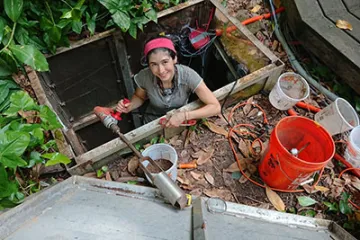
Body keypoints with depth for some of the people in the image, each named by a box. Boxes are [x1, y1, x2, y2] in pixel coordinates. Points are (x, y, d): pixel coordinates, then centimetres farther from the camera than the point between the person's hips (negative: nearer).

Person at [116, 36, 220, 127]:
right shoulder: (144, 77, -25)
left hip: (180, 122, 0)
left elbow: (215, 107, -26)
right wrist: (129, 106, -23)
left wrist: (184, 116, -35)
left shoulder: (187, 75, -30)